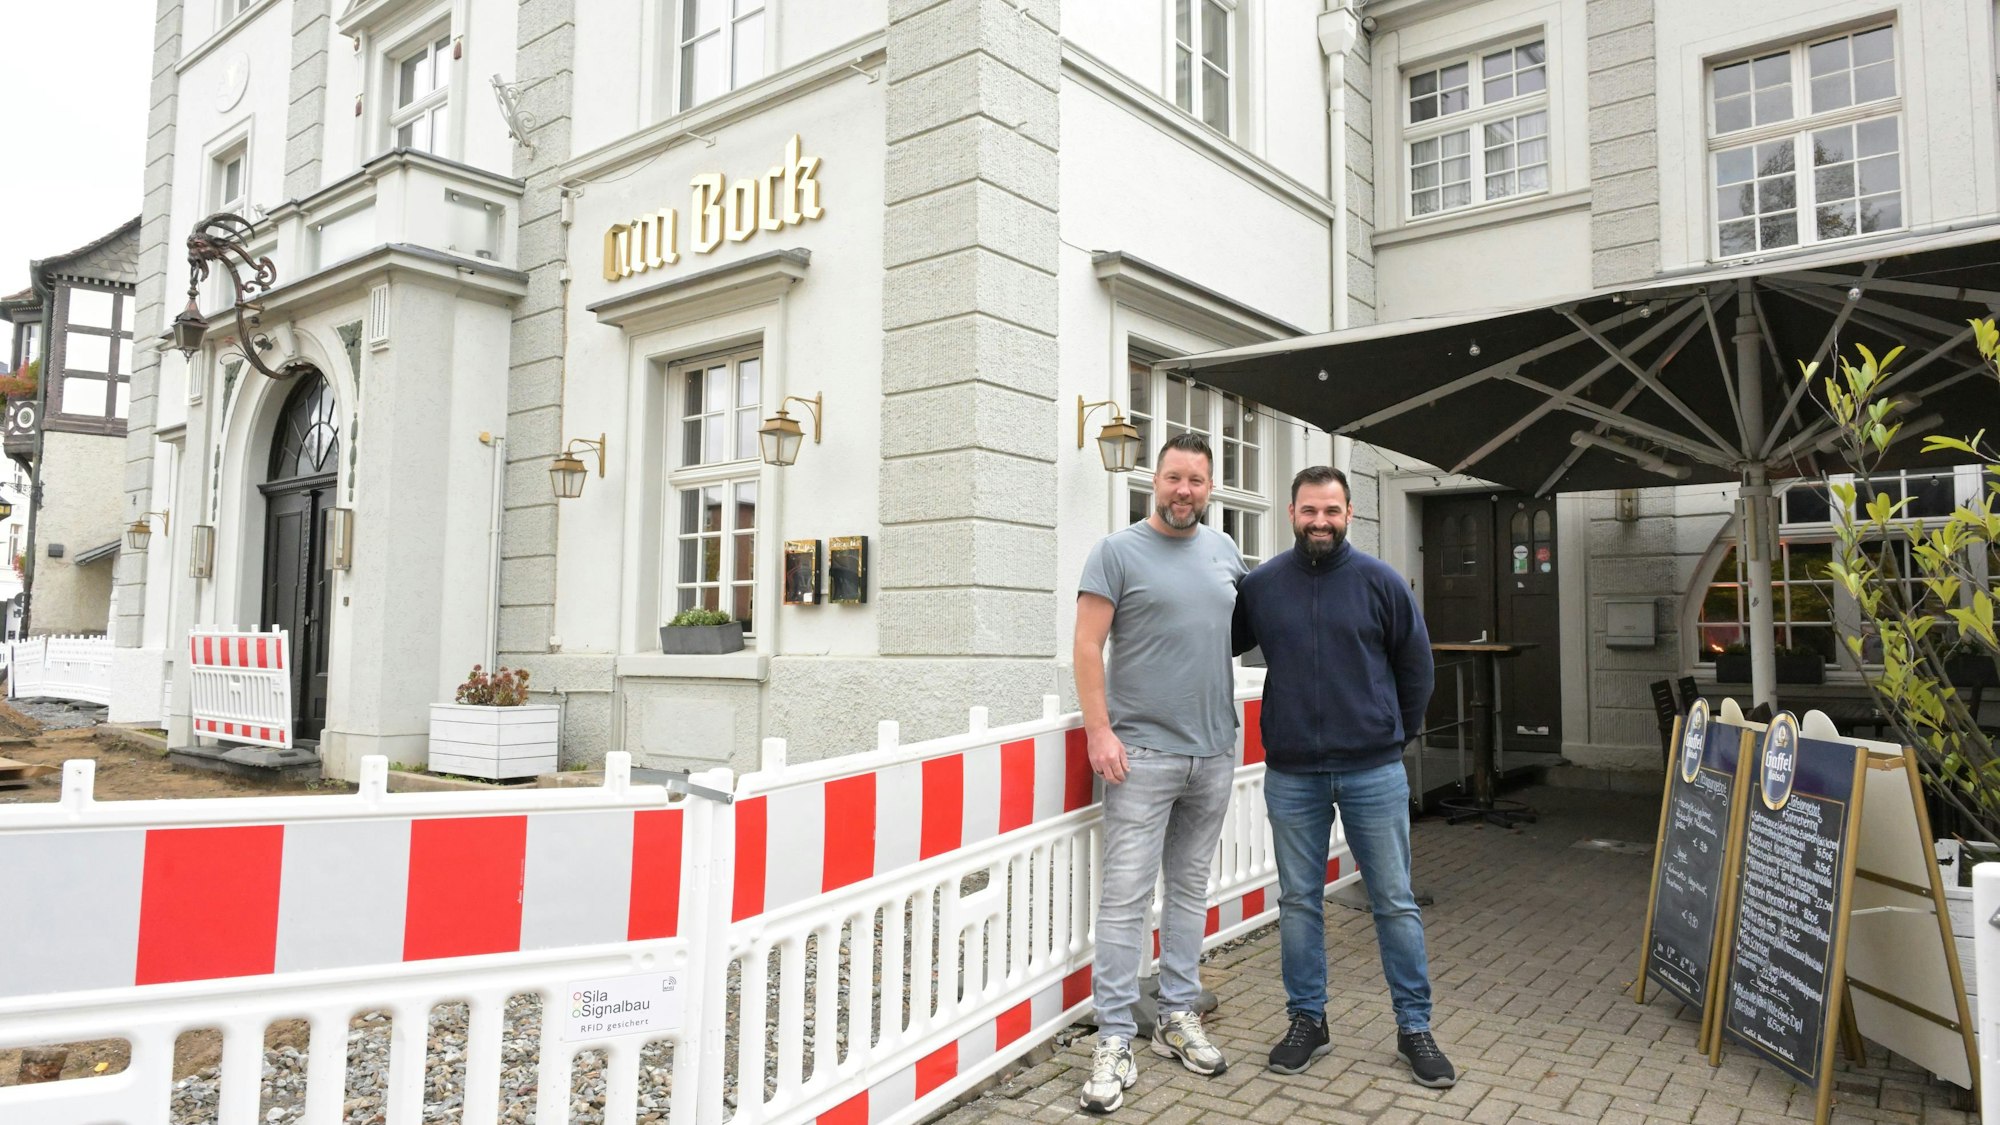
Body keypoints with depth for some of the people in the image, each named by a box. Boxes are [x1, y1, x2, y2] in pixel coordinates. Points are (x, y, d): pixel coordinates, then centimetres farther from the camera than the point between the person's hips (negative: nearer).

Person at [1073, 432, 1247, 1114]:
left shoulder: (1224, 552, 11)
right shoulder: (1118, 552, -5)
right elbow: (1088, 645, -8)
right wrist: (1099, 731, -16)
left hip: (1215, 752, 6)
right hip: (1142, 752, -5)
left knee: (1191, 890, 14)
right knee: (1126, 897, -4)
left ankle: (1178, 1018, 27)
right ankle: (1115, 1041, 5)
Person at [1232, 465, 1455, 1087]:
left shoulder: (1382, 583, -2)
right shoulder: (1260, 586, 0)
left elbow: (1416, 668, 7)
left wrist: (1399, 733, 12)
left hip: (1374, 772, -1)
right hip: (1290, 774, 1)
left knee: (1396, 903, 7)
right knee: (1298, 902, 11)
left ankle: (1415, 1027, 21)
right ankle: (1307, 1020, 25)